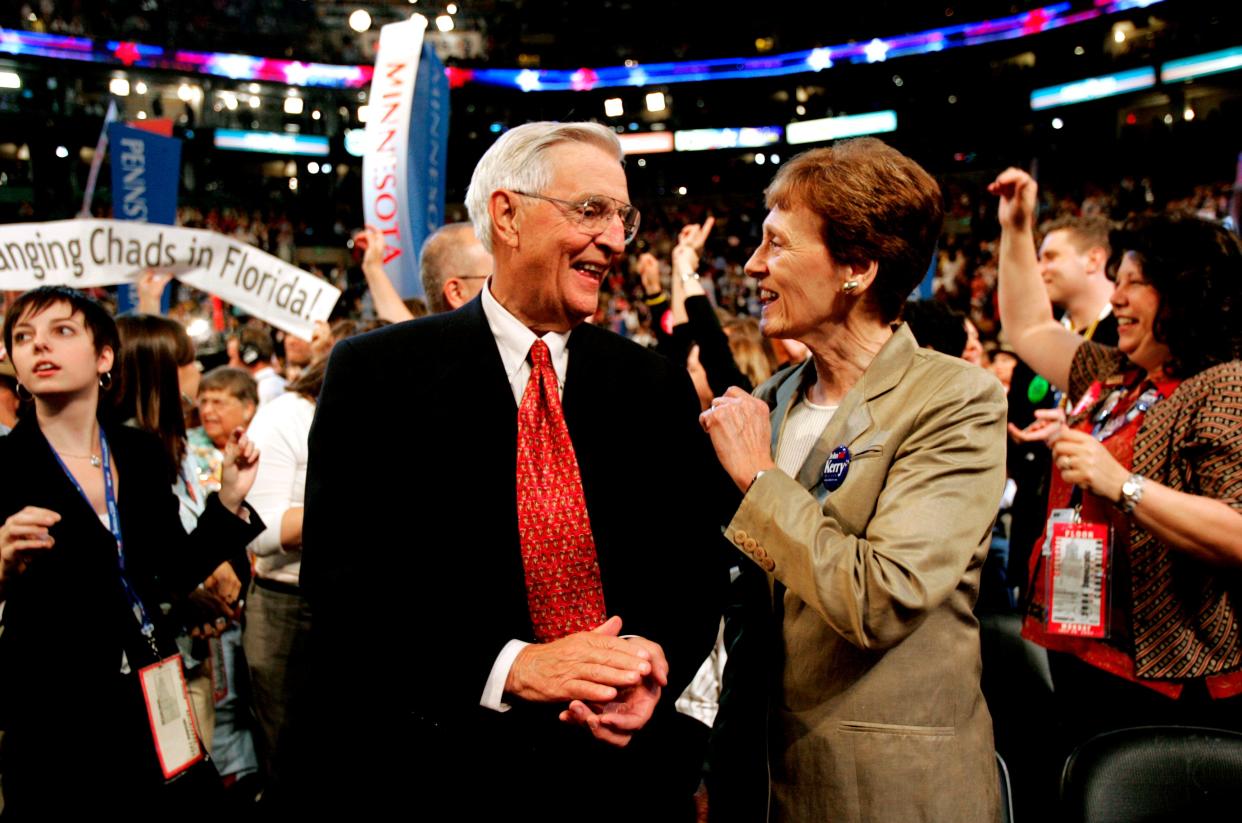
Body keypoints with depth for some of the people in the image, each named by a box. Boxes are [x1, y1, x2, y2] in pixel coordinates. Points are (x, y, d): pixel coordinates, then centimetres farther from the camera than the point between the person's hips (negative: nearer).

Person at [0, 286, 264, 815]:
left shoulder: (141, 453, 1)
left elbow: (175, 573, 6)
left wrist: (229, 500, -1)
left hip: (153, 694, 4)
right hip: (54, 712, -4)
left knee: (185, 805, 15)